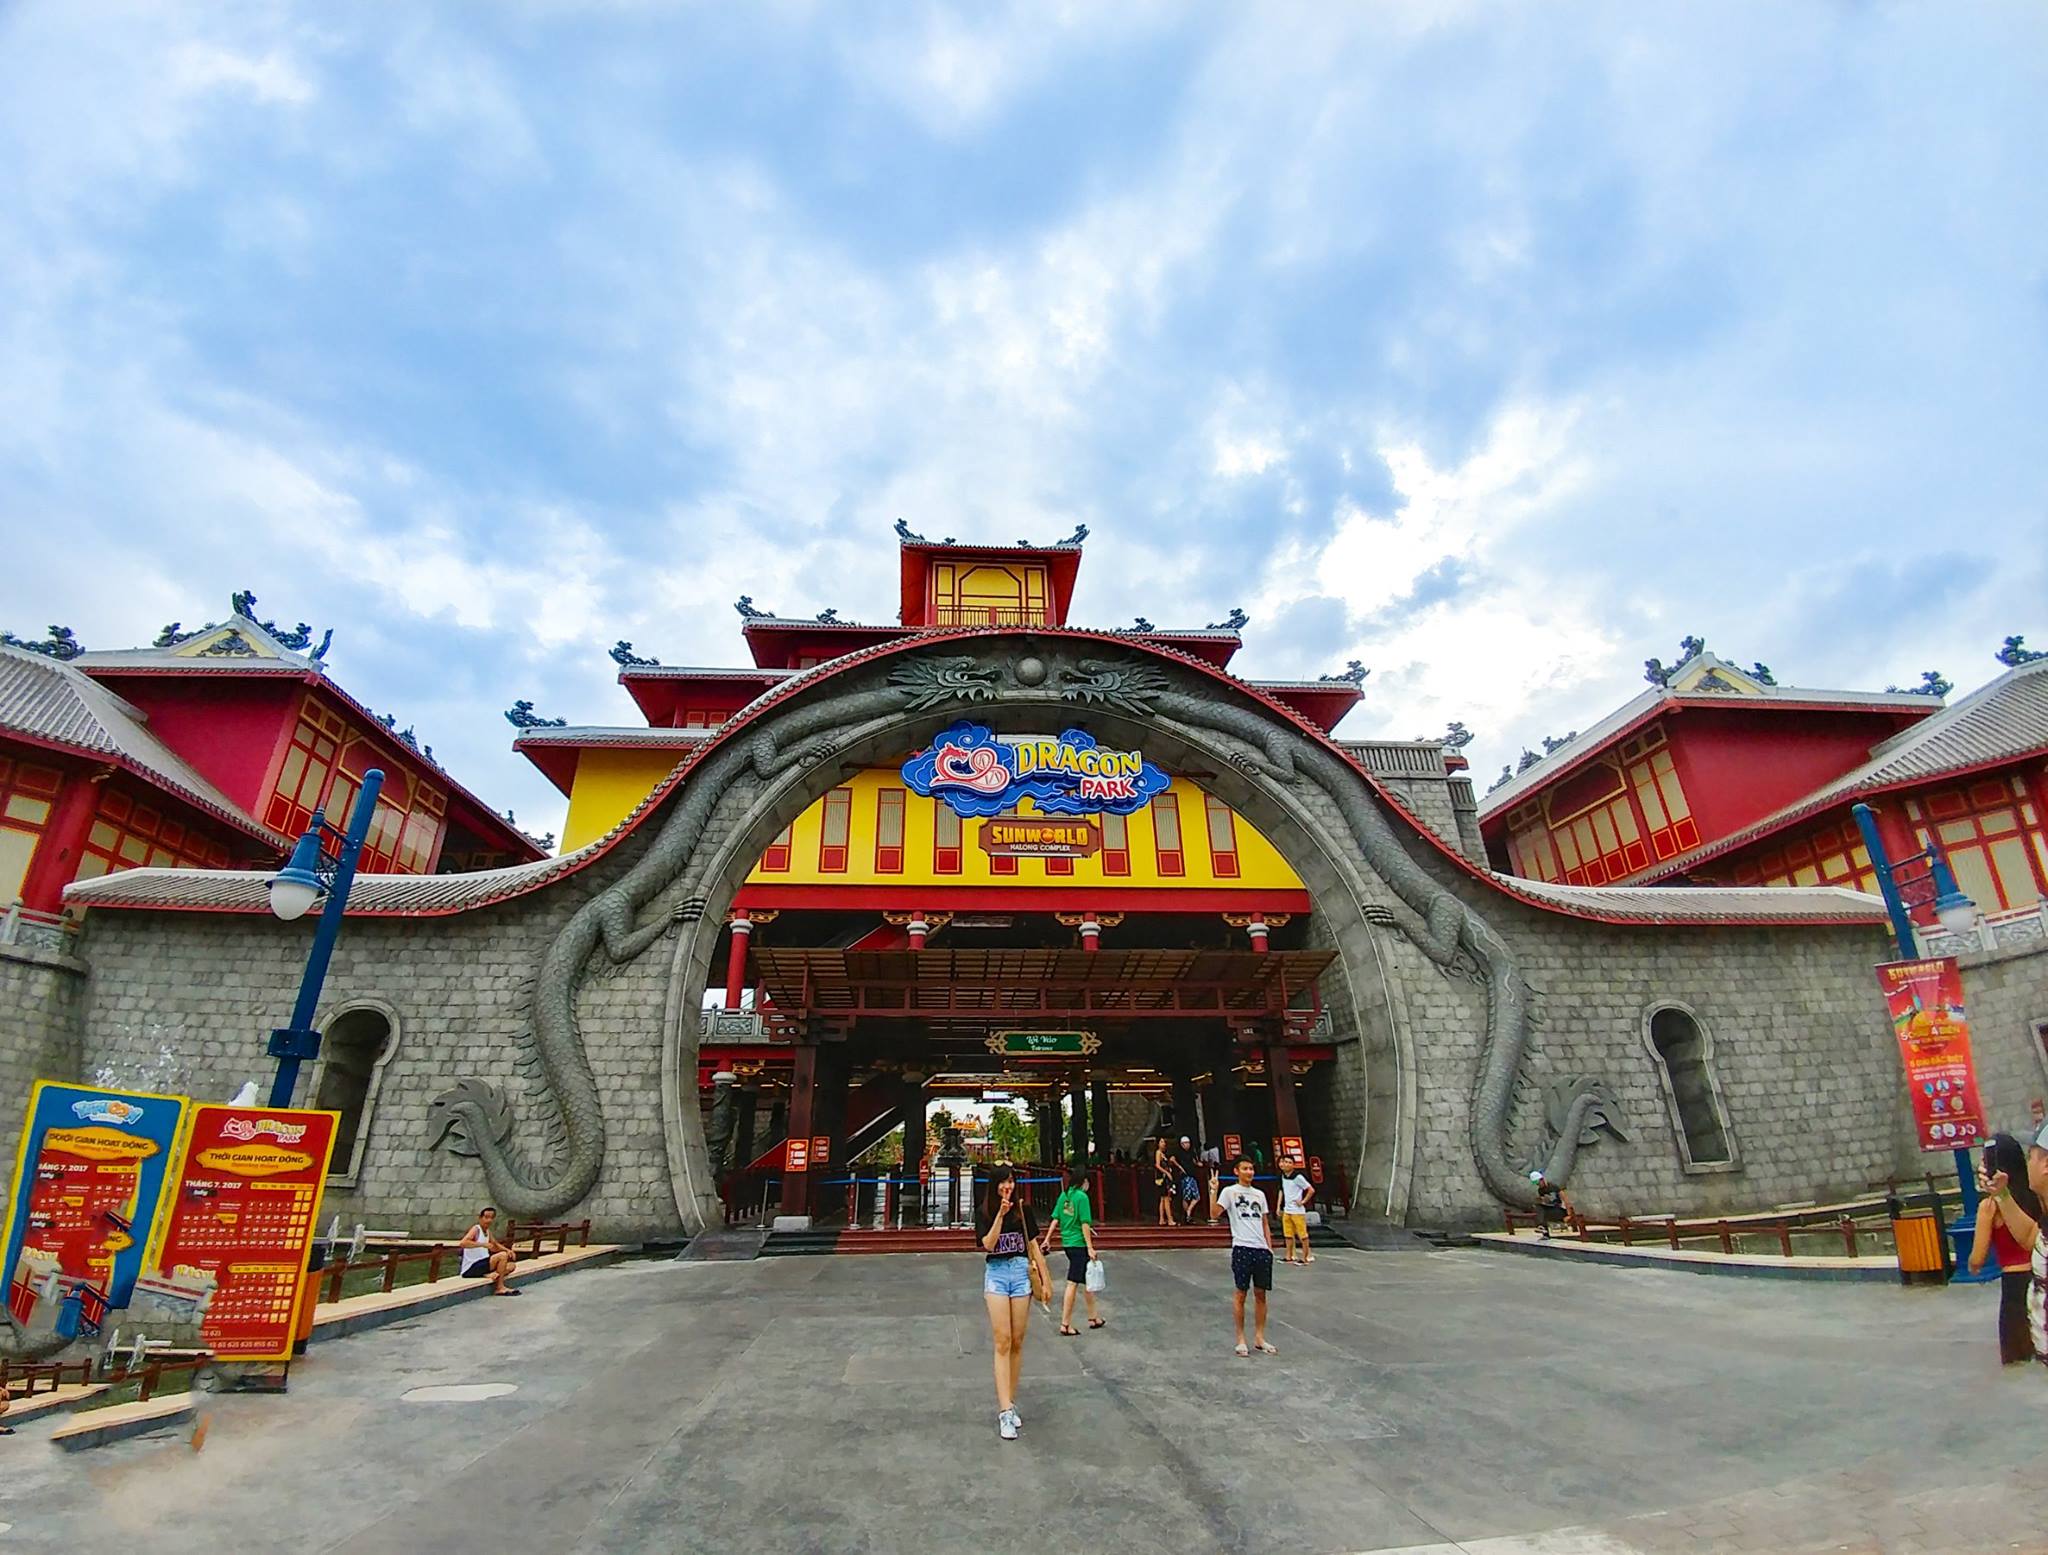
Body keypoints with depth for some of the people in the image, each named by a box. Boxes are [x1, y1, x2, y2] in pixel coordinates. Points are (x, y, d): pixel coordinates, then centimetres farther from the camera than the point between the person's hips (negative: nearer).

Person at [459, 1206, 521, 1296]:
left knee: (511, 1265, 6)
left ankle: (491, 1275, -17)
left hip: (481, 1265, 9)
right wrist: (483, 1244, -35)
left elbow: (495, 1245, 25)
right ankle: (500, 1287, -15)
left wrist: (507, 1250, 7)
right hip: (471, 1268, -9)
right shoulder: (476, 1229, -12)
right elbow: (463, 1243, -30)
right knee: (503, 1255, -23)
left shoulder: (487, 1232, 13)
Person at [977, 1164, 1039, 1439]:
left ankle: (1010, 1403, 18)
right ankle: (1004, 1411, -8)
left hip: (1021, 1272, 2)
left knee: (1017, 1342, 6)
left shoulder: (1023, 1209, 4)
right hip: (996, 1273, -2)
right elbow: (988, 1244, -13)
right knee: (1002, 1342, -8)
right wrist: (1000, 1215, -21)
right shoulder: (985, 1213, -1)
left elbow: (1032, 1244, 9)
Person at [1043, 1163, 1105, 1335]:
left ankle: (1093, 1318, 31)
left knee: (1087, 1280, 19)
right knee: (1072, 1283, -1)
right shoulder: (1082, 1197, -14)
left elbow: (1055, 1219, 7)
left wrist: (1047, 1240, 10)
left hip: (1067, 1243, 8)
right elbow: (1085, 1224, -16)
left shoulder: (1064, 1195, 6)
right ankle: (1065, 1325, 4)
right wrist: (1090, 1248, -14)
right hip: (1079, 1244, -8)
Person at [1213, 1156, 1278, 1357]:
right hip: (1242, 1248, -5)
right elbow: (1215, 1213, -15)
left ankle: (1259, 1338, 18)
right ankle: (1241, 1339, 11)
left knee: (1261, 1294, 8)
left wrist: (1270, 1248, 11)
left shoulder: (1260, 1194, 15)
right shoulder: (1230, 1192, -1)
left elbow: (1265, 1224, 18)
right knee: (1241, 1293, 1)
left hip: (1262, 1249, 5)